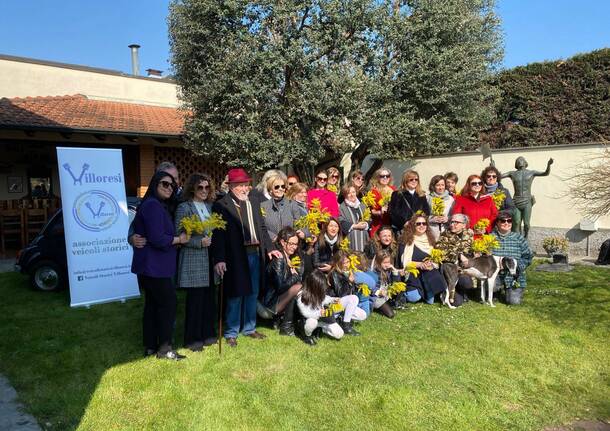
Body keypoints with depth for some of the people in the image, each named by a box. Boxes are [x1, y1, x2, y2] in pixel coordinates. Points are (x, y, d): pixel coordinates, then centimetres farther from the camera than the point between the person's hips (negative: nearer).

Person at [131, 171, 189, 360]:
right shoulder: (153, 205, -17)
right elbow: (157, 238, -25)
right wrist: (179, 239, -11)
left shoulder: (158, 206, 16)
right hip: (154, 267, -10)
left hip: (150, 267, 10)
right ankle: (164, 348, 7)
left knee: (152, 305, 15)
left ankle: (150, 346, 24)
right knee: (168, 303, -2)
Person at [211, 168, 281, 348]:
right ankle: (231, 333, 18)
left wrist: (269, 248, 9)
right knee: (235, 295, 2)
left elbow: (262, 228, 17)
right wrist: (219, 259, -18)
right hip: (235, 257, -6)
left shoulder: (254, 203, 12)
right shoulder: (221, 205, -7)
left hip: (255, 254, 6)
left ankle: (249, 328, 31)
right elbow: (218, 234, -12)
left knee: (252, 293, 16)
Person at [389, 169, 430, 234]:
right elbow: (392, 212, -3)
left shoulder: (421, 196, 17)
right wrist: (404, 222, -13)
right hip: (402, 228, -3)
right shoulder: (397, 195, 3)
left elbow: (427, 211, 15)